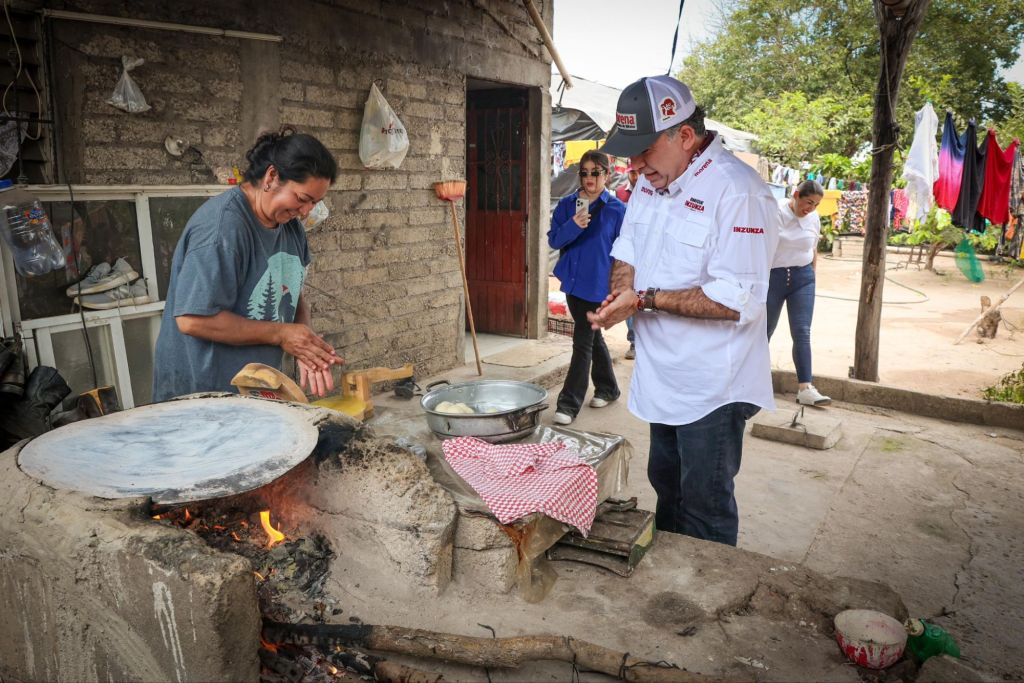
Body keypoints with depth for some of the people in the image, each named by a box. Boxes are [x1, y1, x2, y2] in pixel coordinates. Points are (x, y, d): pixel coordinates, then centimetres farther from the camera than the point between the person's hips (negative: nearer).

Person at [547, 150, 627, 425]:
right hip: (573, 281, 5)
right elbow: (553, 239, -1)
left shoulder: (617, 209, -5)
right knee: (593, 338, 19)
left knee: (583, 343, -6)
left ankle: (569, 404, -2)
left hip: (598, 286, -5)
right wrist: (573, 225, -20)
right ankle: (607, 388, 36)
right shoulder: (567, 204, 5)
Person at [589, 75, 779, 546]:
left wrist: (645, 299, -25)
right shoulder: (651, 181, 4)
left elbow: (738, 301, -27)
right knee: (666, 484, 24)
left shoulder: (738, 192, -22)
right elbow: (626, 251, 14)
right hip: (664, 377, 9)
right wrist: (621, 293, -8)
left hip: (713, 387, -8)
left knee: (705, 505, 5)